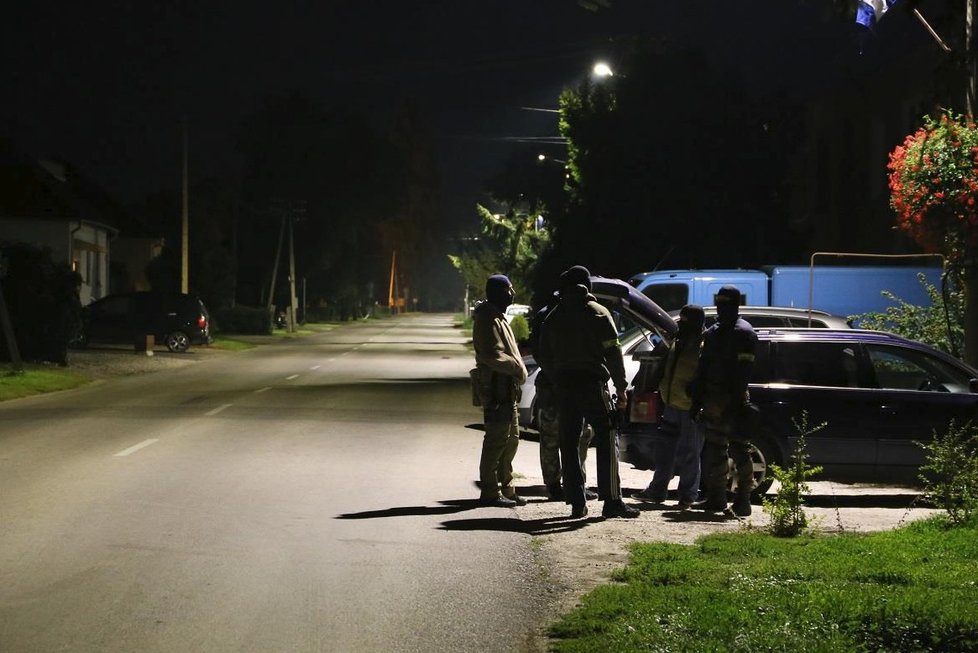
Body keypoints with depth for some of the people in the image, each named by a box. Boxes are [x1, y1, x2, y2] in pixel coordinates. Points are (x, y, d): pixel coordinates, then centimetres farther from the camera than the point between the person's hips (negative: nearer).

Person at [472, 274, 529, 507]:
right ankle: (490, 492, -7)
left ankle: (506, 489, 22)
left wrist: (517, 366, 12)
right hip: (497, 389, -11)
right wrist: (517, 367, -16)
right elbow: (493, 355, -22)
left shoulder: (497, 317, 21)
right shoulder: (488, 319, -14)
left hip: (507, 388, 11)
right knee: (497, 439, -9)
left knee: (511, 438, 15)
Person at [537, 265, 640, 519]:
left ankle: (577, 503, 4)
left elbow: (544, 357, 15)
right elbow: (613, 352, -7)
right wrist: (621, 387, -4)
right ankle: (611, 500, -9)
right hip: (592, 383, -5)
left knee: (569, 444, 6)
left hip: (564, 385, 5)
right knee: (606, 440, -2)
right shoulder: (597, 312, -2)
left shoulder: (554, 317, 13)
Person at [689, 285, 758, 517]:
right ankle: (716, 498, 17)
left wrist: (736, 400, -23)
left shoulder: (743, 333, -8)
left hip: (733, 400, -8)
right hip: (713, 399, 8)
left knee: (739, 449, -7)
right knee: (714, 450, 11)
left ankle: (743, 500, -6)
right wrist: (697, 399, 13)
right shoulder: (712, 333, 18)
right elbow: (703, 367, 20)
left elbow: (743, 370, -16)